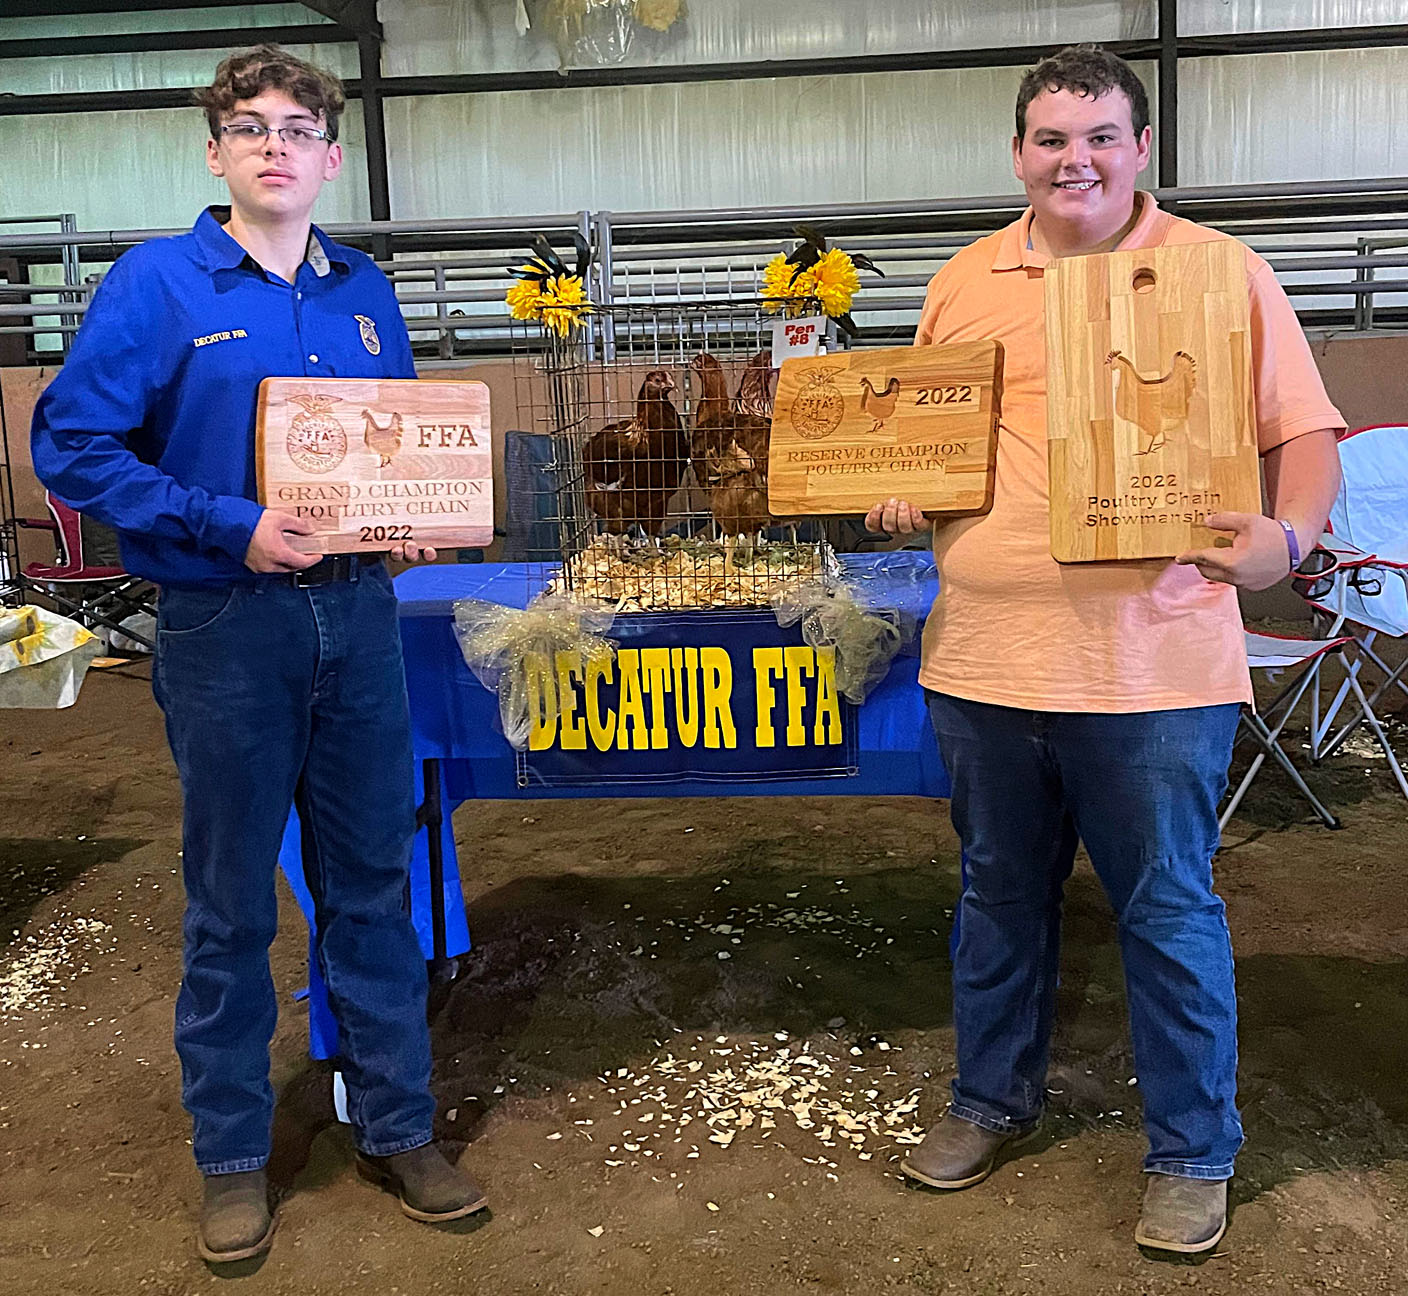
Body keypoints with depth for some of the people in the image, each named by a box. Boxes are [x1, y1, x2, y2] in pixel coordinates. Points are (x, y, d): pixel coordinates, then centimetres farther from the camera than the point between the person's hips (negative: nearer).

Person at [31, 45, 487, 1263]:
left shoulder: (364, 291, 9)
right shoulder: (156, 283, -5)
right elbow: (72, 441, -11)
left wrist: (412, 521, -2)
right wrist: (228, 526, -19)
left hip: (356, 615, 4)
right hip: (225, 625, -4)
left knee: (373, 881, 11)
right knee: (231, 900, 8)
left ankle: (398, 1128, 28)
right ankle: (233, 1157, 27)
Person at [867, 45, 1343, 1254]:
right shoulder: (965, 282, 10)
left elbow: (1306, 433, -3)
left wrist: (1285, 538, -22)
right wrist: (901, 499, -1)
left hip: (1151, 665, -4)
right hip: (985, 656, 4)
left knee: (1170, 915, 7)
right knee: (1000, 897, 18)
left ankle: (1193, 1153, 27)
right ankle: (993, 1099, 38)